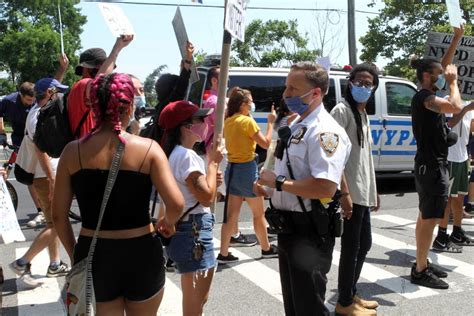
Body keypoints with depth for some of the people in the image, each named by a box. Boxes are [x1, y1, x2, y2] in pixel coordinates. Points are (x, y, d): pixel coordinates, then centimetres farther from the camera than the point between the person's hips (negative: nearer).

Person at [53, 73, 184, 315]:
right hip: (141, 253, -1)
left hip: (93, 255, 1)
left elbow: (59, 215, -1)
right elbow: (176, 204, -19)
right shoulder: (148, 148, -11)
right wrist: (168, 222, 3)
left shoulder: (73, 151, -5)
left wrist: (74, 255, 13)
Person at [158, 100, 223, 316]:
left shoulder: (176, 153, 11)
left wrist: (212, 180, 4)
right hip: (194, 232, -10)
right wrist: (213, 162, -13)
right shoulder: (186, 155, -20)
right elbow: (206, 197, -23)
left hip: (189, 229, 10)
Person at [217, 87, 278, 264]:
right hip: (247, 169, -7)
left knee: (231, 214, 9)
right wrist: (271, 123, -3)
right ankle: (266, 249, 25)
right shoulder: (247, 121, -15)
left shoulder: (228, 121, 6)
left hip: (232, 168, 7)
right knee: (259, 214, 10)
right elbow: (266, 143, -13)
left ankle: (223, 254, 9)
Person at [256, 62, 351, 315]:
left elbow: (325, 188, -32)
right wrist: (268, 182, 5)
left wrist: (278, 183, -22)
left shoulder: (324, 131, -21)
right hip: (288, 226, 10)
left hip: (310, 231, -10)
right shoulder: (296, 126, 11)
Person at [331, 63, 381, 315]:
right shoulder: (342, 110, -11)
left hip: (364, 193, 9)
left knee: (364, 244, 17)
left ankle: (351, 294, 32)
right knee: (351, 247, 0)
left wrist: (373, 191, 20)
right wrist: (345, 192, -23)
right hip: (350, 193, -9)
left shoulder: (364, 114, 16)